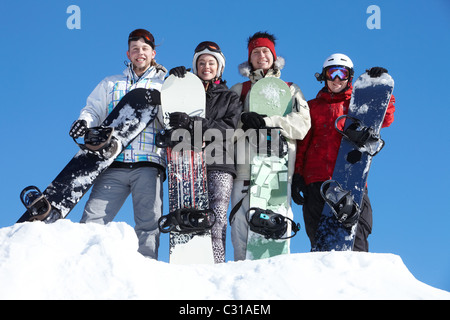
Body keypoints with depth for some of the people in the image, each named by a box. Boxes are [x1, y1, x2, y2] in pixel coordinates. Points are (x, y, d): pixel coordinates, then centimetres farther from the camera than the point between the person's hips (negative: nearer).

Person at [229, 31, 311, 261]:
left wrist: (266, 122, -11)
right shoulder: (238, 90, 23)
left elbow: (302, 124, 3)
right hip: (245, 164, 1)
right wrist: (243, 120, -14)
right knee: (241, 221, -8)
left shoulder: (290, 90, 21)